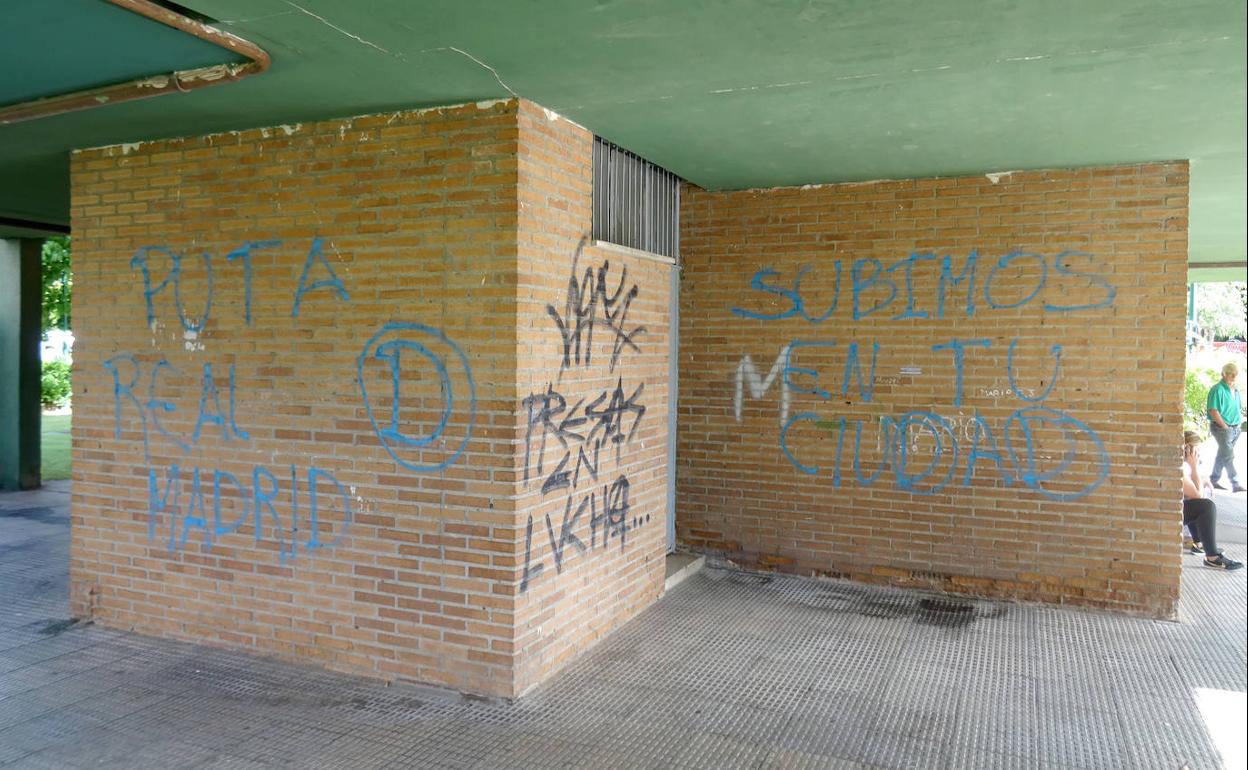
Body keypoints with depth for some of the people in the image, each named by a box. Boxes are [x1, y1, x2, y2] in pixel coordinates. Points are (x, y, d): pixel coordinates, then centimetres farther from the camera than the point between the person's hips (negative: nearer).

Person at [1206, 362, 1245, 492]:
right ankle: (1235, 484, -6)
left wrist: (1240, 423, 9)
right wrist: (1225, 427, -15)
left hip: (1235, 428, 8)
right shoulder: (1218, 389, -14)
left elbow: (1238, 409, 21)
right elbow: (1213, 410, -18)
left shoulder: (1235, 390, 11)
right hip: (1221, 428, -8)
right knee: (1229, 456, -8)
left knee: (1222, 455, 14)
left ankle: (1214, 480, 22)